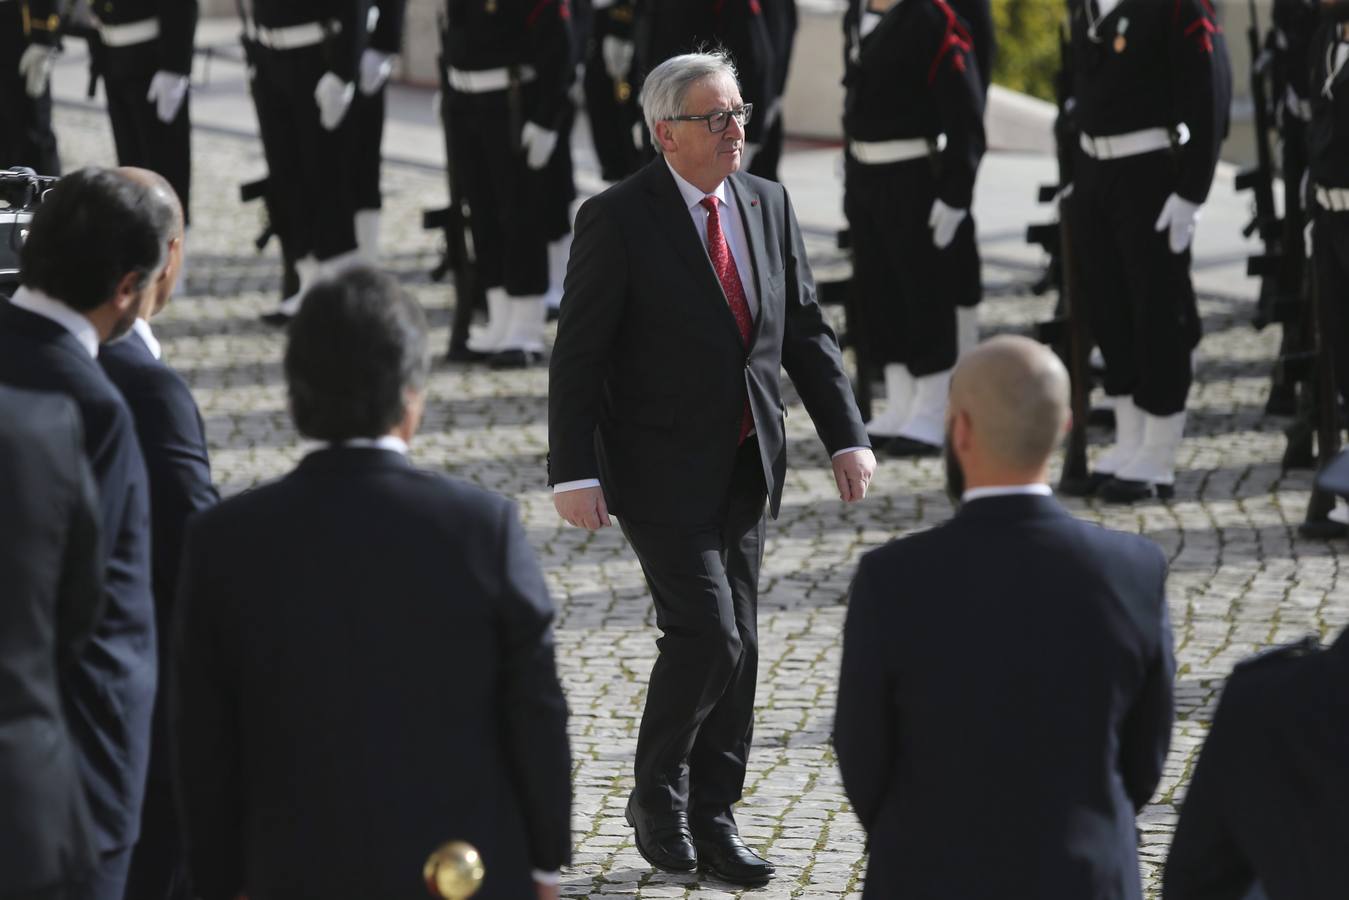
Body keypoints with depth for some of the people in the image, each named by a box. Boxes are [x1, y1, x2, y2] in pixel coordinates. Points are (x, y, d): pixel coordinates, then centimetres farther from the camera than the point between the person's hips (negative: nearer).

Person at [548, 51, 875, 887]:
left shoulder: (769, 206, 5)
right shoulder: (617, 219, -13)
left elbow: (807, 331, 10)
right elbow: (578, 354, -12)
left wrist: (847, 435, 0)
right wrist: (575, 472, -18)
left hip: (746, 467, 6)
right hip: (662, 470, -6)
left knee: (738, 646, 9)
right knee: (706, 635, -12)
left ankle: (713, 817, 20)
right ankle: (658, 798, 10)